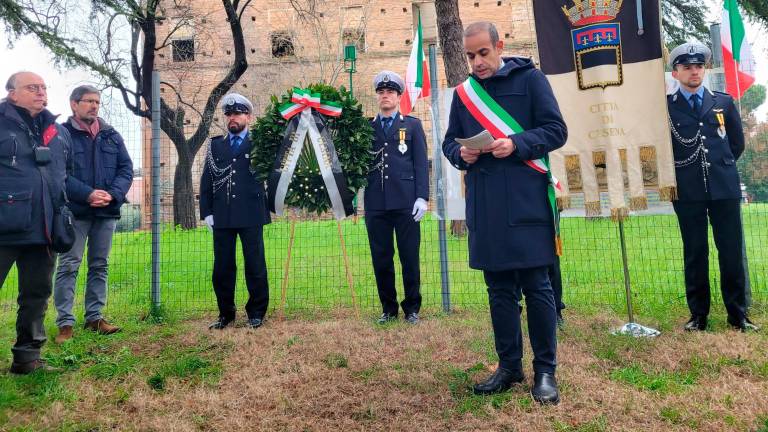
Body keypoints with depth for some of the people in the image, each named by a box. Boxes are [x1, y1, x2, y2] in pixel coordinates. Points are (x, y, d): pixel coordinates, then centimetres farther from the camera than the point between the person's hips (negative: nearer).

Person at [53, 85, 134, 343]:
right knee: (69, 266, -2)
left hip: (107, 211, 5)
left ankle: (94, 317, 20)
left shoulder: (112, 136, 12)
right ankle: (65, 322, 3)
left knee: (100, 265, 10)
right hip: (74, 212, -5)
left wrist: (113, 194, -11)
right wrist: (88, 195, -22)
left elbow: (126, 169, 6)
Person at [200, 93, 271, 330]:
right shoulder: (215, 146, 14)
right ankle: (225, 313, 20)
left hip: (251, 216, -3)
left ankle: (256, 313, 15)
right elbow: (206, 181, 11)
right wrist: (206, 212, 4)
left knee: (255, 266, 3)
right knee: (222, 267, 7)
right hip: (222, 217, 3)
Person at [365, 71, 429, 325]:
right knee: (381, 259, 6)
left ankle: (412, 308, 17)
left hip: (405, 202, -1)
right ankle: (389, 308, 20)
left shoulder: (412, 125, 9)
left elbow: (421, 163, 2)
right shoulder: (366, 128, 13)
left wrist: (422, 197, -6)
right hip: (376, 204, 2)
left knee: (410, 257, 3)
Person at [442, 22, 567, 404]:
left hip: (526, 199, -4)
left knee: (536, 286, 0)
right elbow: (449, 141, 17)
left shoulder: (530, 79, 2)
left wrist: (516, 144, -19)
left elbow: (556, 130, -3)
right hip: (484, 204, 4)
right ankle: (509, 366, 23)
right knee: (499, 289, 10)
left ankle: (545, 371, 13)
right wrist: (461, 154, -7)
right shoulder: (463, 93, 13)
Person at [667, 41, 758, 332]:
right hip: (687, 191, -2)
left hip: (724, 188, 2)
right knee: (695, 254, 4)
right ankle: (698, 316, 12)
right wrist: (679, 171, 6)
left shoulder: (724, 102, 11)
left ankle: (738, 315, 14)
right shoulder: (666, 107, 3)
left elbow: (738, 142, 18)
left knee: (731, 252, 4)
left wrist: (720, 166, 16)